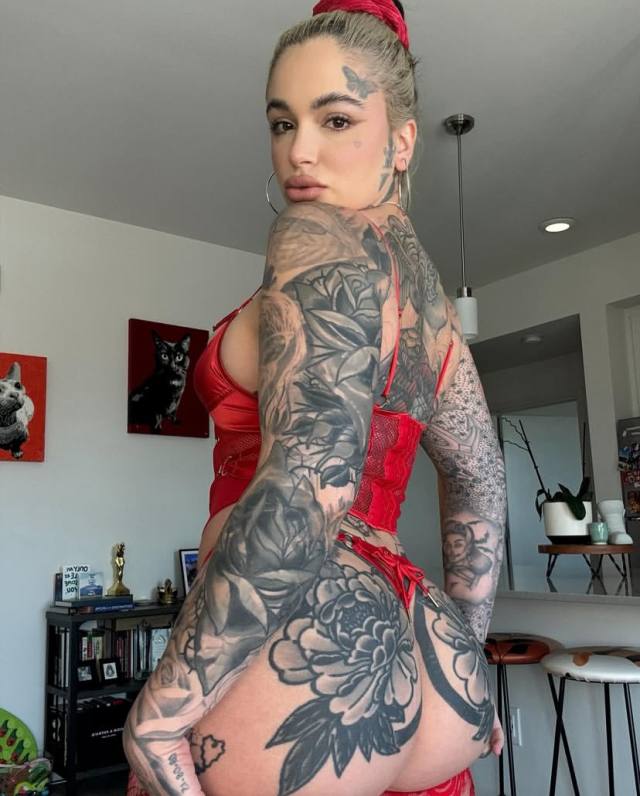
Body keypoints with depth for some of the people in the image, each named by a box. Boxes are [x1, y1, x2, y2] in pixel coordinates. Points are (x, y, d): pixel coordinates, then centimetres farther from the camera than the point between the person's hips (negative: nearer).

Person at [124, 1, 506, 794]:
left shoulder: (319, 237, -10)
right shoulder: (427, 289, 15)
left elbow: (307, 487, -23)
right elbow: (480, 484, 21)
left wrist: (160, 706, -17)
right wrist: (458, 654, 30)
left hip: (295, 659, -8)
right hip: (414, 654, 8)